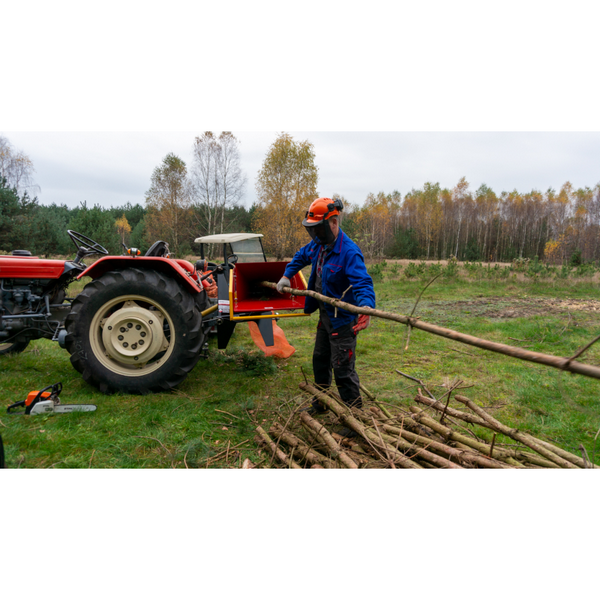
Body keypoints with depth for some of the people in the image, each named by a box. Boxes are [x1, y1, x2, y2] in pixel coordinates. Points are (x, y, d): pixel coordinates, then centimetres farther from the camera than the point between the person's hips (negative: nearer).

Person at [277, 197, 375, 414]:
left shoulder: (349, 251, -27)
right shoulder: (318, 244, 1)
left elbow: (363, 283, -38)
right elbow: (301, 256, 23)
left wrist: (366, 307, -55)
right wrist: (286, 275, 16)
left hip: (342, 319, -9)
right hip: (325, 315, 9)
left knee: (342, 369, -2)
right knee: (320, 360, 21)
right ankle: (321, 403, 40)